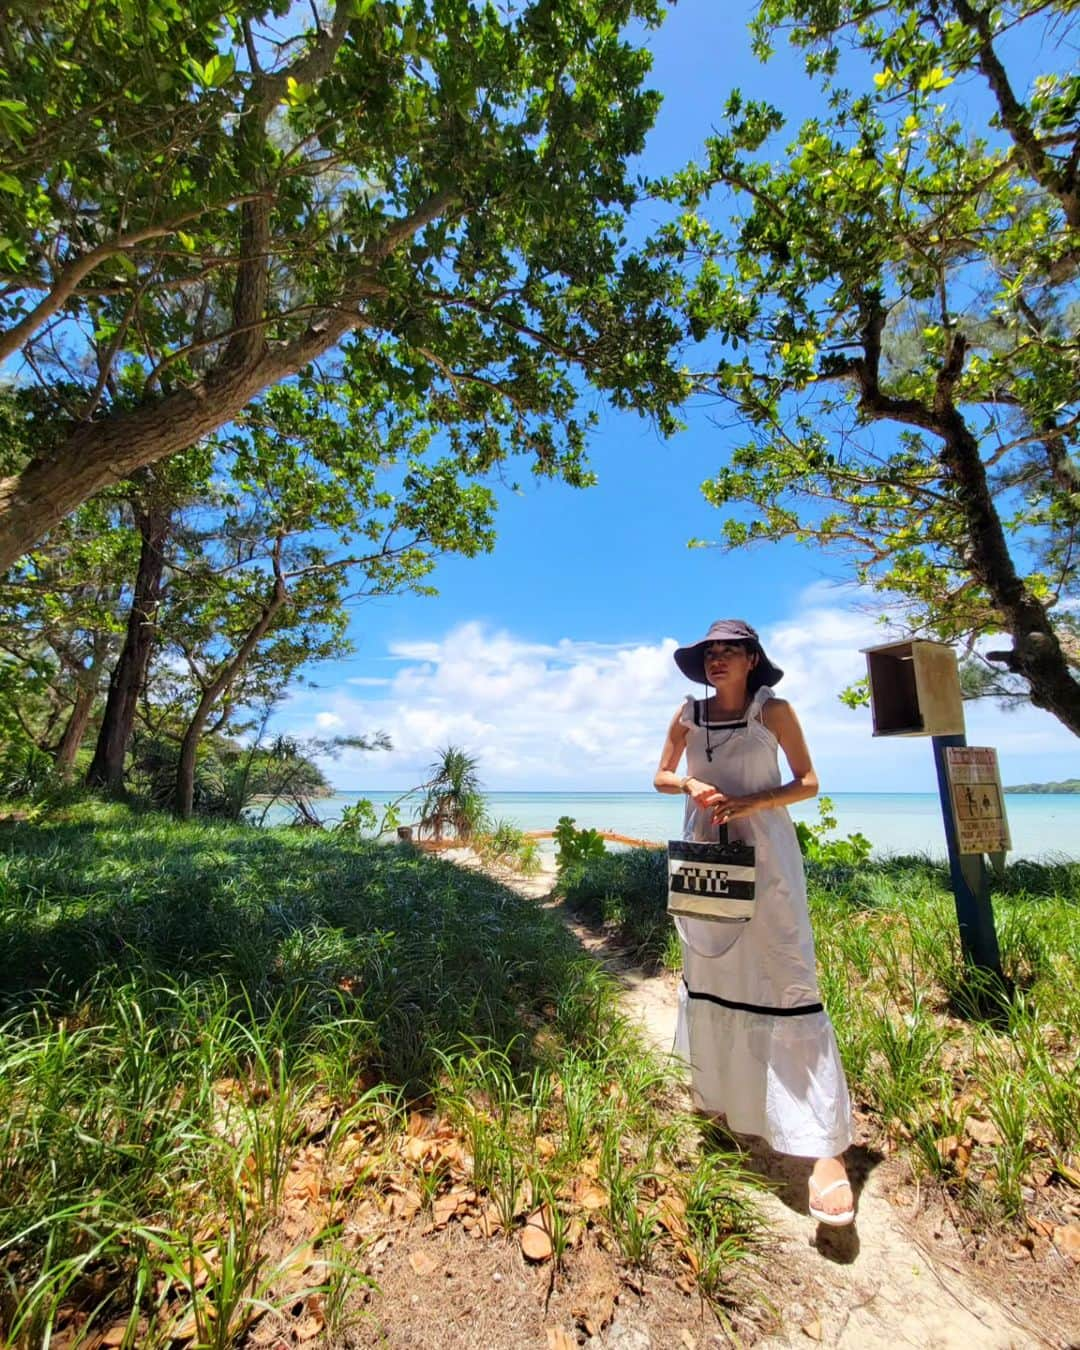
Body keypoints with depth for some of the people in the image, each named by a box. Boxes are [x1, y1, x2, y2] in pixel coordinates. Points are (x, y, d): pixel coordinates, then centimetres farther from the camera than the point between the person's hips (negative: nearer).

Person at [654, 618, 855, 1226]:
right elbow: (662, 777, 10)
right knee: (709, 971, 16)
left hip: (765, 854, -4)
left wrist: (748, 801, -19)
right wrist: (693, 784, -12)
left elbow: (808, 783, -4)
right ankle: (718, 1092, 39)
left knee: (790, 982, -6)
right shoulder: (689, 714, 3)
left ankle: (827, 1148, 4)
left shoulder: (774, 710, -6)